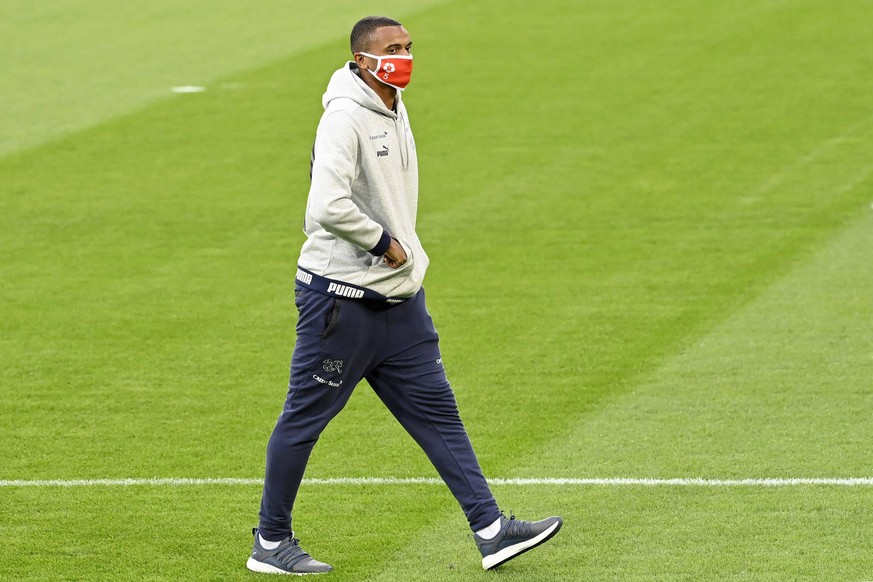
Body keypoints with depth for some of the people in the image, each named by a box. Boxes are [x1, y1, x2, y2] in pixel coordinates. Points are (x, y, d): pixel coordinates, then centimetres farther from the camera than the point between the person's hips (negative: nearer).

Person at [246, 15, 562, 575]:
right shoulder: (345, 117, -19)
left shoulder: (395, 109, 11)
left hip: (399, 298, 9)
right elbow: (328, 207, -31)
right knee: (304, 417, 2)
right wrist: (383, 242, -18)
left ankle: (491, 529, 7)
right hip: (341, 295, -9)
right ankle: (271, 542, 13)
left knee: (437, 409, 7)